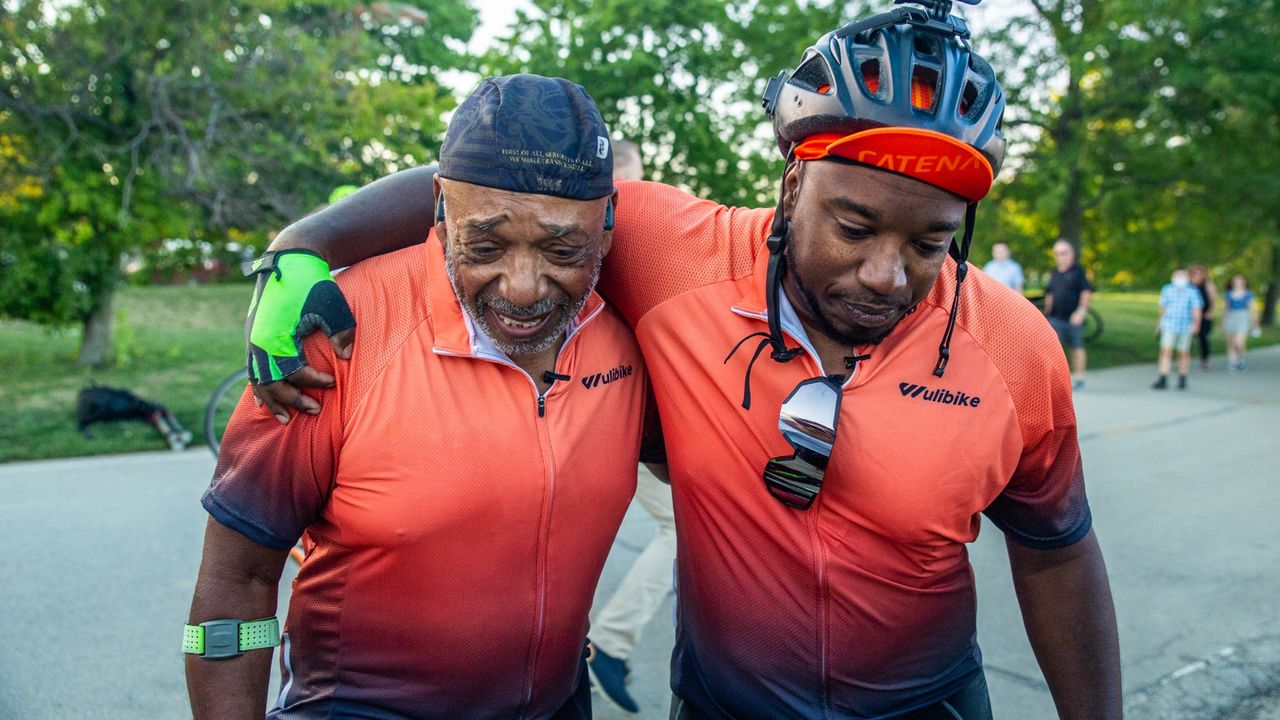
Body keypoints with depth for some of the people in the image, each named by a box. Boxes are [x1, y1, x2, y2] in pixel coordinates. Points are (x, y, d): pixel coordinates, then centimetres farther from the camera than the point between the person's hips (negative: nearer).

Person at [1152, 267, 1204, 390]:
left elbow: (1197, 309, -9)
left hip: (1185, 327, -1)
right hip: (1169, 326, 1)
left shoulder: (1192, 291, -3)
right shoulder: (1167, 289, 5)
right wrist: (1160, 323, 19)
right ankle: (1163, 380, -10)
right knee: (1166, 351, -8)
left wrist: (1196, 324, -21)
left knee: (1184, 353, 9)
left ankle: (1182, 380, 21)